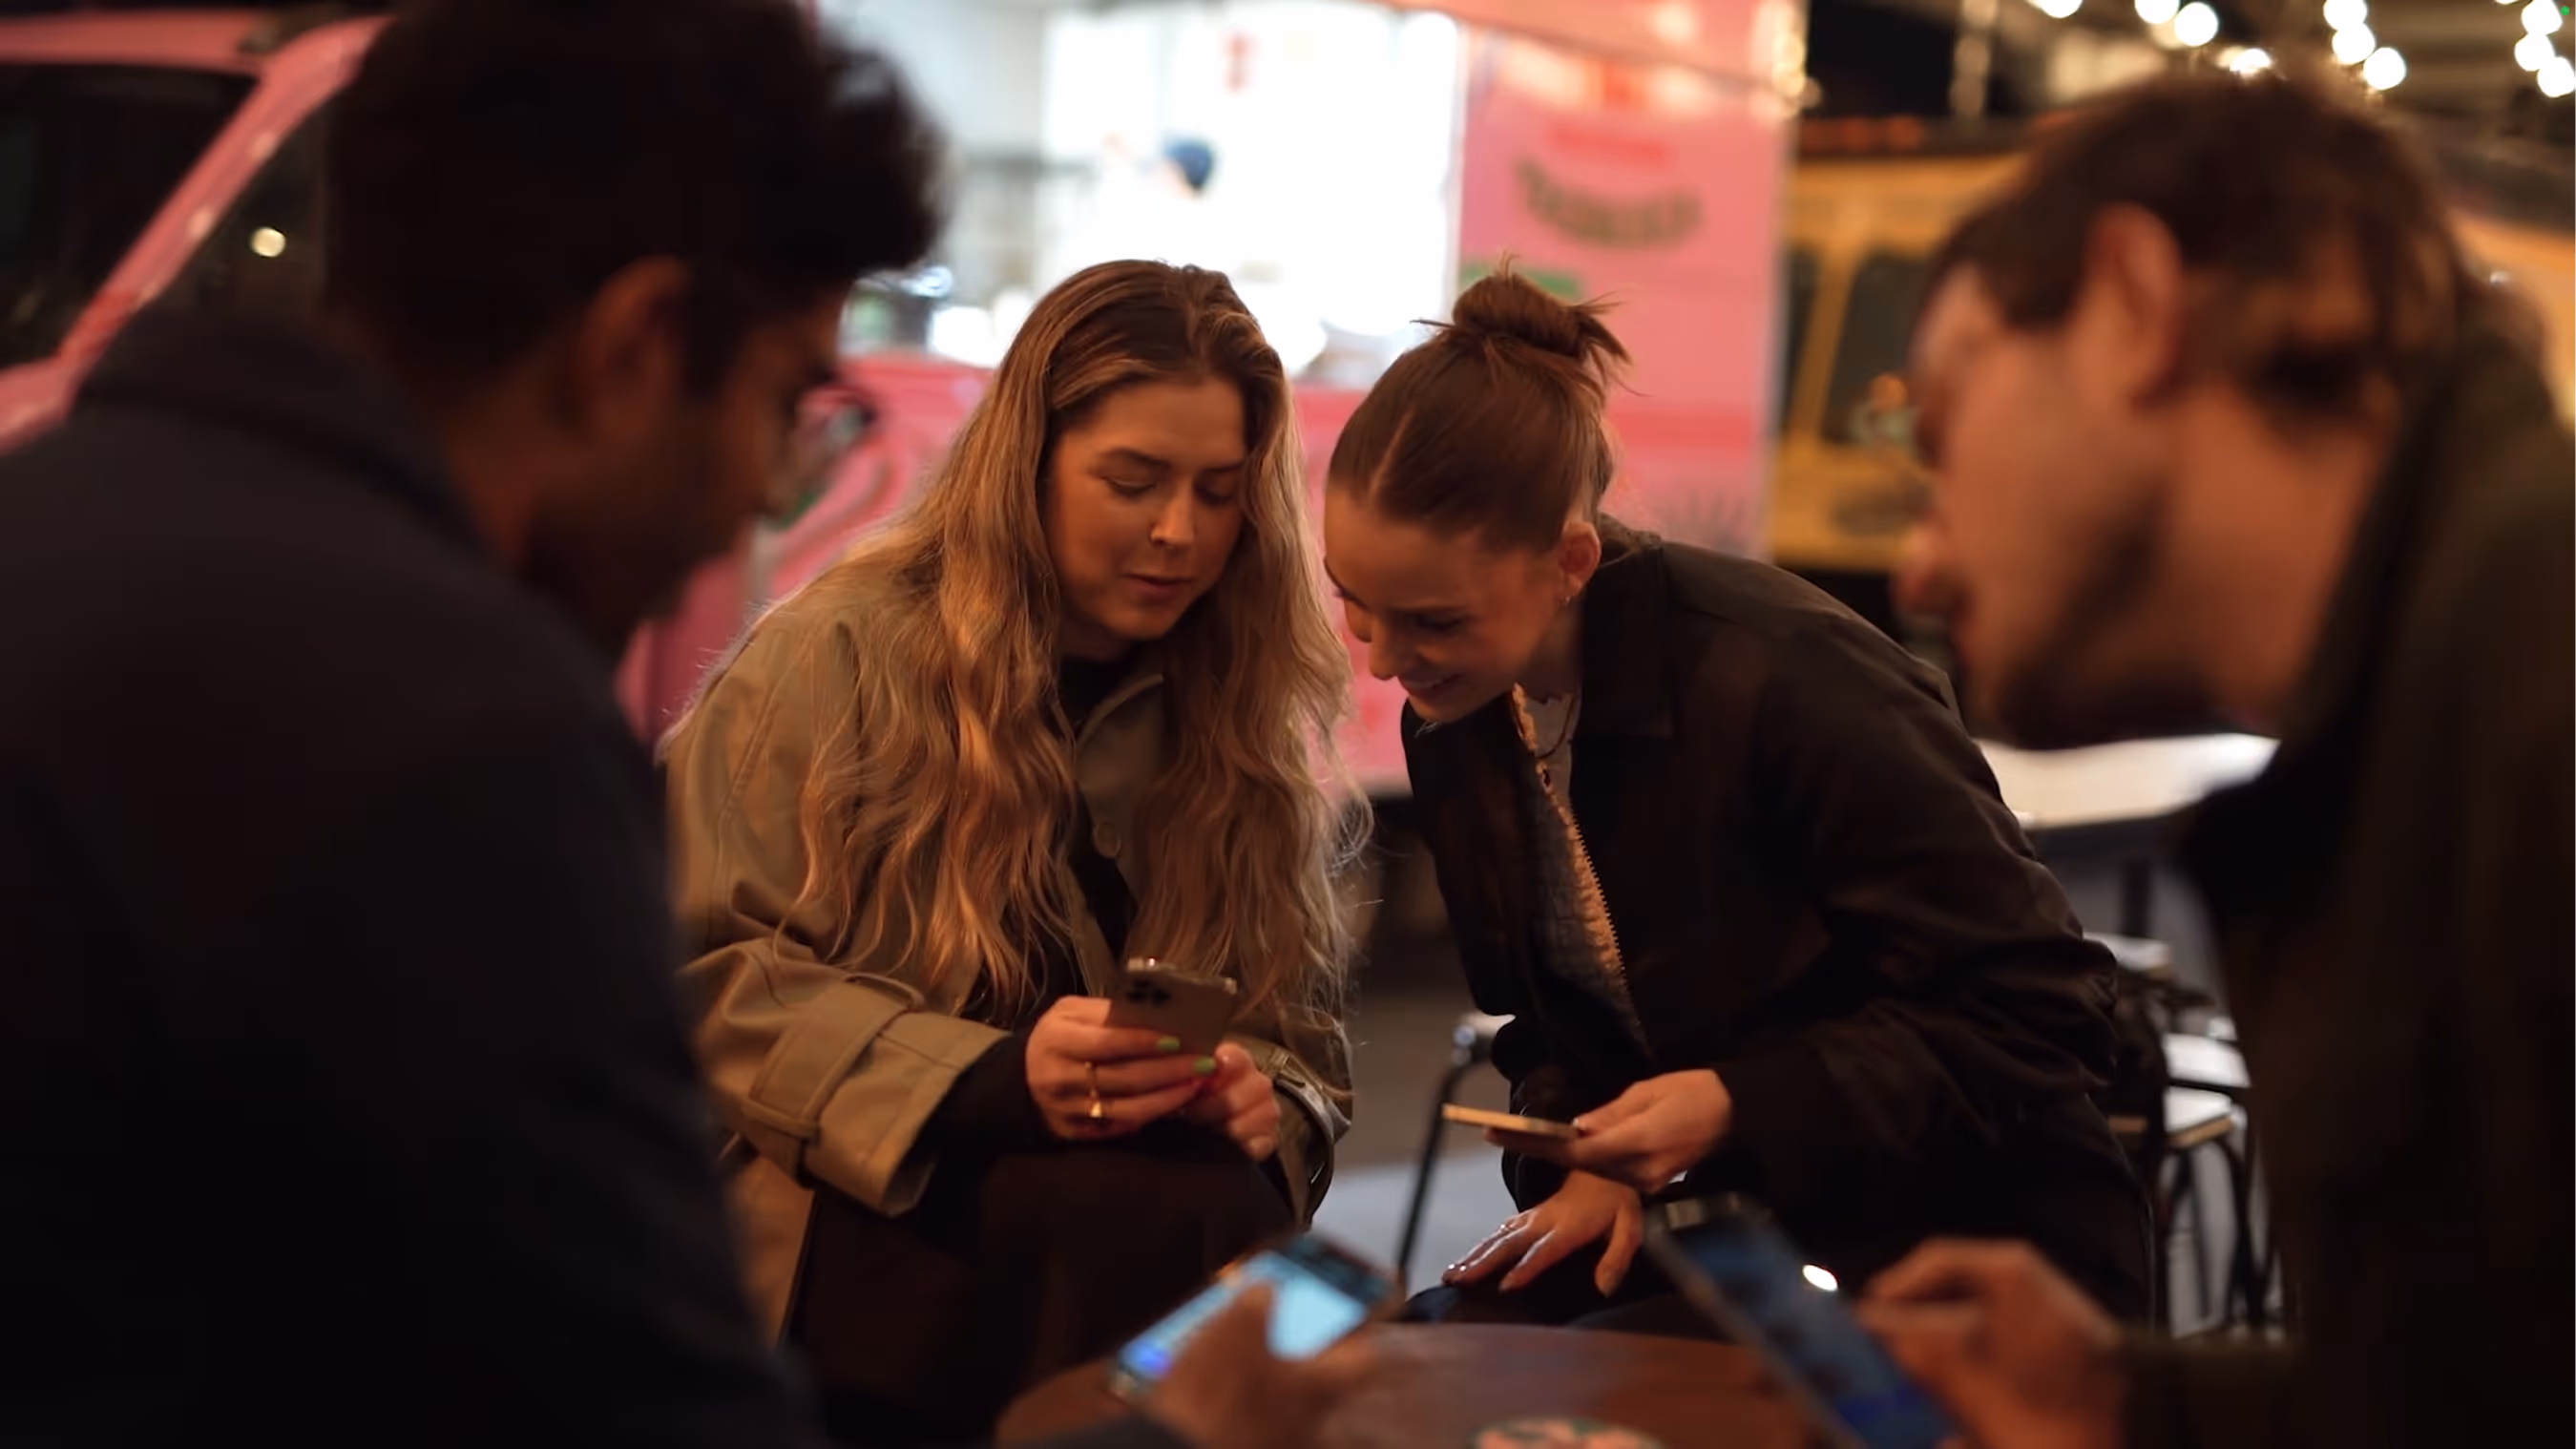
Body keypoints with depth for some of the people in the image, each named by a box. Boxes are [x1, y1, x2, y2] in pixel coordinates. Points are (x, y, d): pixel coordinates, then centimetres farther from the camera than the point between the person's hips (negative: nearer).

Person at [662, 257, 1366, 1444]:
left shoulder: (1246, 716, 14)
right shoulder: (843, 655, 0)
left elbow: (1299, 1029, 15)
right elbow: (706, 970, -9)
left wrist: (1266, 1101, -11)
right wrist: (1000, 1079, -22)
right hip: (855, 1227, -4)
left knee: (1230, 1208, -30)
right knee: (1178, 1213, -32)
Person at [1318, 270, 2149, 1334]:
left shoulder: (1786, 679, -24)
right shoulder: (1454, 720, 0)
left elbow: (2039, 1010, -20)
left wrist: (1740, 1104, -26)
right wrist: (1590, 1157, -6)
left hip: (1958, 1235, -7)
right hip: (1731, 1213, 7)